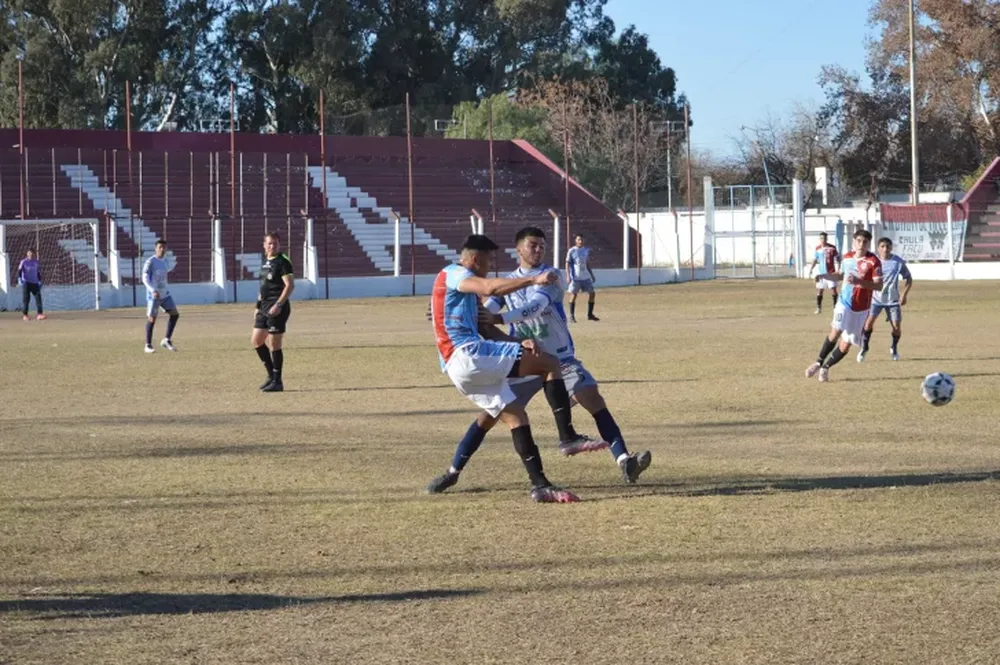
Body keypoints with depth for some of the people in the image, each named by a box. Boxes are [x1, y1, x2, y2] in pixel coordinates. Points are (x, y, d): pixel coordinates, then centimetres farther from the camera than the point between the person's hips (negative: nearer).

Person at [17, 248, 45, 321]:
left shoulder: (36, 262, 12)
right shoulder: (24, 262, -1)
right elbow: (19, 270, -10)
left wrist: (40, 281, 18)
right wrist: (19, 278, -25)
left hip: (35, 283, 4)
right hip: (26, 283, -4)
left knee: (38, 297, -7)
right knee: (26, 299, -4)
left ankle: (40, 314, -9)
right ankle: (25, 315, 3)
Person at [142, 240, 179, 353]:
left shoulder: (165, 261, 13)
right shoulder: (150, 262, -9)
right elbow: (145, 278, -16)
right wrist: (153, 290, -29)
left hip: (165, 294, 7)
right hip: (153, 295, -7)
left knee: (174, 314, -3)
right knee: (151, 319, -3)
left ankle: (167, 340, 6)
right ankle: (148, 346, 6)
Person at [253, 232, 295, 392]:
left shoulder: (282, 262, -10)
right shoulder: (266, 262, 16)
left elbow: (290, 285, -17)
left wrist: (278, 305, -23)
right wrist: (258, 306, 21)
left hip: (277, 309, -9)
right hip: (264, 308, 9)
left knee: (274, 344, -6)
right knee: (256, 340, 10)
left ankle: (277, 382, 3)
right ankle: (272, 374, 21)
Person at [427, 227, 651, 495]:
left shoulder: (549, 275, -8)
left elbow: (537, 305, -27)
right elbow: (488, 307, -12)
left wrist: (497, 319, -42)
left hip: (561, 359, -2)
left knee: (594, 399, -22)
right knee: (488, 415, -1)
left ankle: (624, 462, -25)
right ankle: (452, 472, 12)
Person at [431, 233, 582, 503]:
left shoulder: (463, 284, 29)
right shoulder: (452, 274, -3)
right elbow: (490, 288, -24)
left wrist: (518, 343, 12)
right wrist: (533, 280, -24)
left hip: (460, 369, 10)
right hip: (466, 353, -10)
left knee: (515, 417, 8)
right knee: (550, 363, -10)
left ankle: (540, 485, 2)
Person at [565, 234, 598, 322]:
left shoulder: (586, 250, 11)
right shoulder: (571, 251, -4)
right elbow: (567, 264, -5)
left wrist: (592, 275, 17)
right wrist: (568, 276, -15)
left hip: (585, 277, 5)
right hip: (575, 277, -5)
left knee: (592, 293, 2)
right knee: (573, 295, -4)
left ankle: (590, 314, 14)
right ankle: (571, 316, 4)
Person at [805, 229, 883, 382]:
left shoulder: (873, 262, -10)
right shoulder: (847, 257, 6)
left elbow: (878, 285, -16)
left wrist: (859, 281, -29)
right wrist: (825, 275, 7)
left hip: (861, 308, -2)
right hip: (844, 302, 2)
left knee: (846, 344, 2)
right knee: (836, 331, -18)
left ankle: (825, 367, 21)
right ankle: (819, 362, -1)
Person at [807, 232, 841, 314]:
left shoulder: (832, 248, -4)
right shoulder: (817, 248, 7)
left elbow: (837, 260, -1)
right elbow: (815, 260, 16)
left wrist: (837, 270, -11)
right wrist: (811, 269, 6)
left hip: (831, 273, -3)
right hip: (821, 273, 3)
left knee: (833, 289, -9)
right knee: (819, 290, 4)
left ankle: (836, 307, -1)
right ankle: (818, 308, 13)